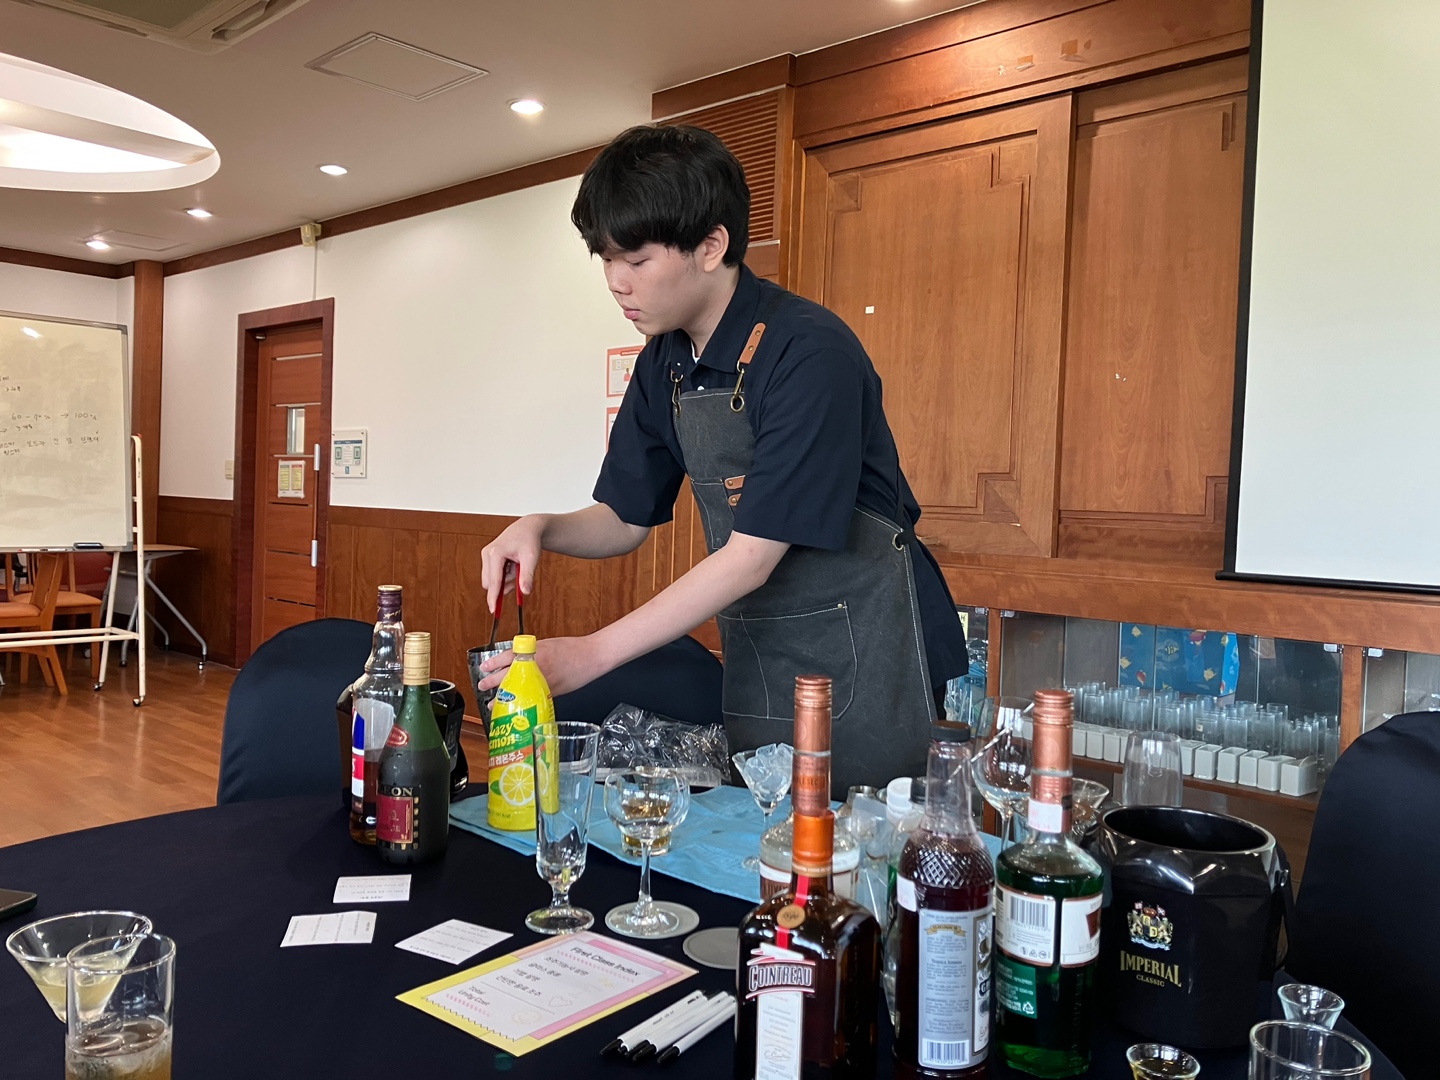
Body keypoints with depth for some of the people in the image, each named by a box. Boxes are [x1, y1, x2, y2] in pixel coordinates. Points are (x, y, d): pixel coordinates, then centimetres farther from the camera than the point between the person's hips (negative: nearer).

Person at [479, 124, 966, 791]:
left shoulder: (811, 353, -21)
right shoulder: (664, 364, 3)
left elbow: (752, 557, -23)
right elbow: (625, 521, 10)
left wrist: (592, 653, -23)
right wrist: (541, 529, -12)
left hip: (860, 654, -6)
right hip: (754, 654, 6)